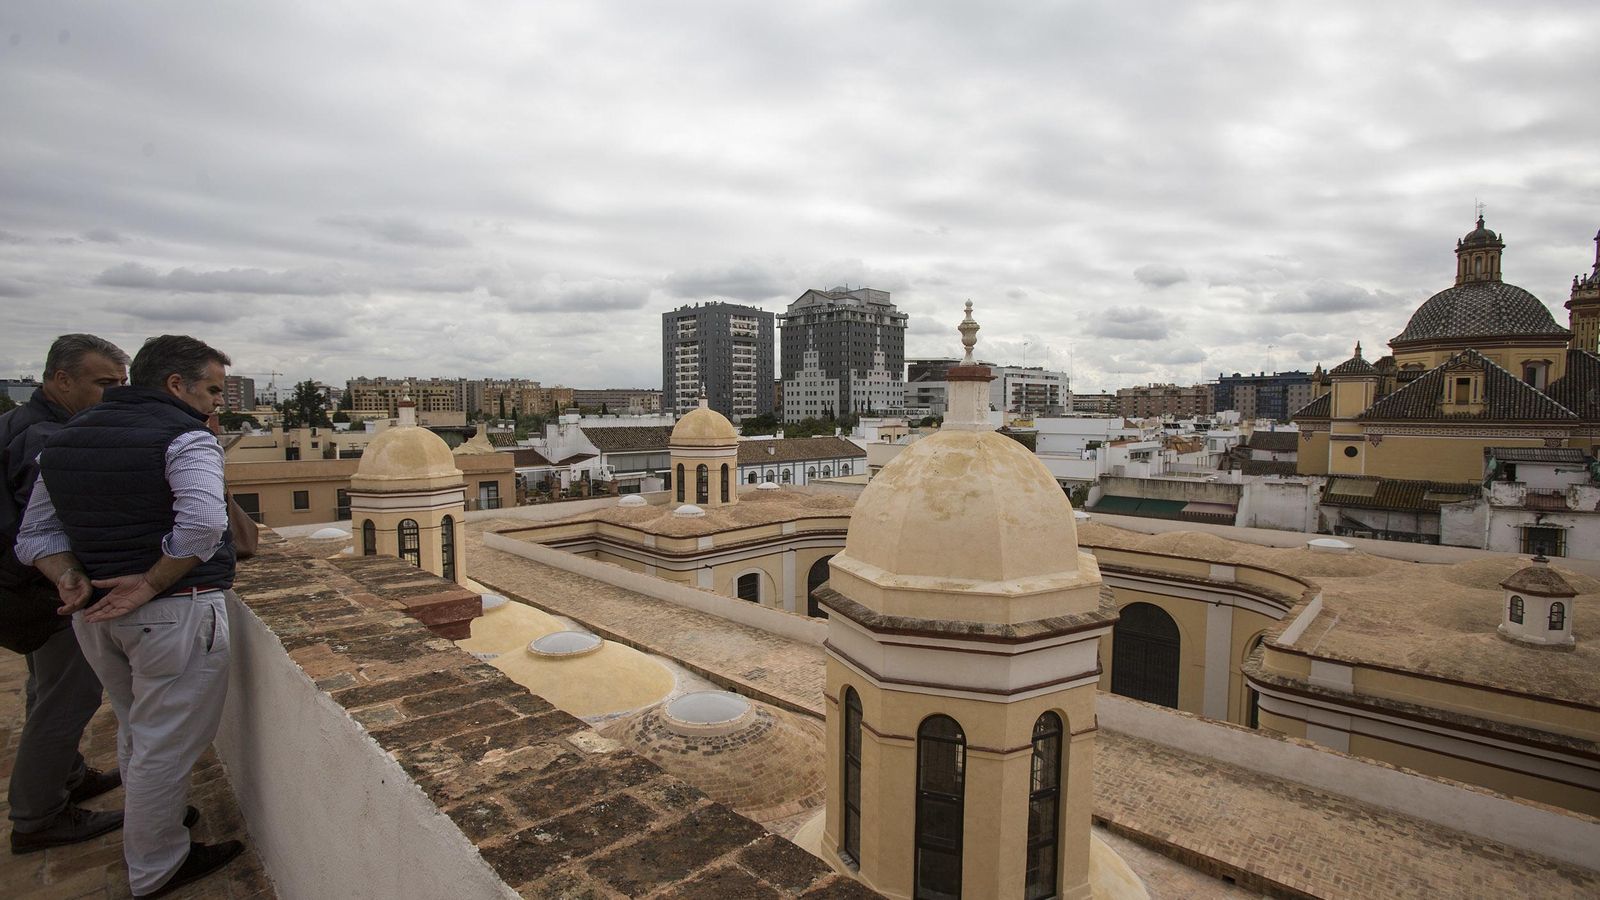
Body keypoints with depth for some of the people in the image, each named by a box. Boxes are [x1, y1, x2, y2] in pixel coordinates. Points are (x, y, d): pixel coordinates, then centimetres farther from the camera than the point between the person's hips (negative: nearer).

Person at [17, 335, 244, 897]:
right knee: (166, 745, 6)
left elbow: (35, 534, 14)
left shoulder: (63, 441, 13)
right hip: (175, 613, -8)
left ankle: (146, 836, 43)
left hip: (96, 613, 8)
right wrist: (151, 583, -16)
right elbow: (201, 524, -28)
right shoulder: (184, 436, -14)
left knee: (135, 733, 25)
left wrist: (70, 579, 0)